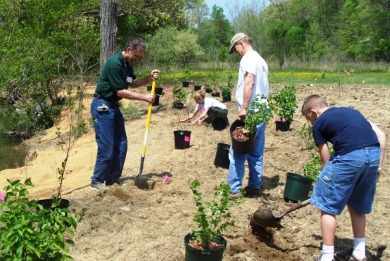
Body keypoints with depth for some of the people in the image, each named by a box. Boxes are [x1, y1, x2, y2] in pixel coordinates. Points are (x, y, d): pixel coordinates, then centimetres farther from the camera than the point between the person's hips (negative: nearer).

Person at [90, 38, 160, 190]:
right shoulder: (114, 63, -22)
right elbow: (121, 92, -22)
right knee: (107, 147, -6)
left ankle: (113, 178, 20)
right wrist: (144, 98, -17)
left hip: (113, 106, 9)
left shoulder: (127, 64, 6)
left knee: (121, 144, 9)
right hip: (102, 106, -9)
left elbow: (131, 83, 18)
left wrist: (149, 78, 2)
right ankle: (97, 181, 9)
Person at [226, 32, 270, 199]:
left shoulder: (248, 58, -8)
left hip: (249, 113, -9)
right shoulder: (261, 60, 19)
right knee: (256, 153, 12)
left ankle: (234, 190, 0)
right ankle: (254, 186, 17)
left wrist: (244, 108, -24)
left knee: (238, 152, -4)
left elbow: (249, 83, -21)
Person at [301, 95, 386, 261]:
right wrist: (379, 164, 21)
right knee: (358, 206, 24)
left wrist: (326, 179, 26)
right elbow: (381, 135, 20)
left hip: (350, 157, -7)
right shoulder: (350, 111, 27)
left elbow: (326, 160, 12)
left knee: (328, 206, 8)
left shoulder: (319, 124, 11)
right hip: (374, 154, 7)